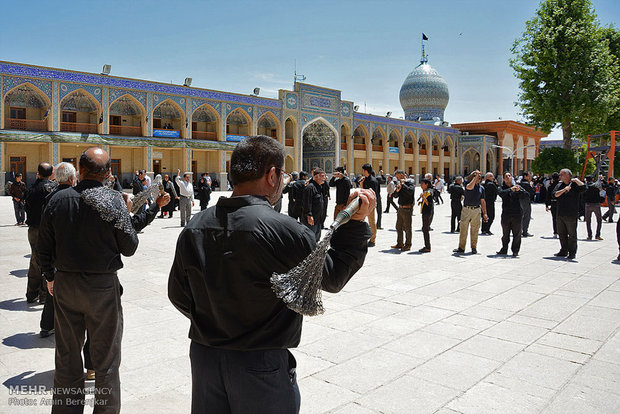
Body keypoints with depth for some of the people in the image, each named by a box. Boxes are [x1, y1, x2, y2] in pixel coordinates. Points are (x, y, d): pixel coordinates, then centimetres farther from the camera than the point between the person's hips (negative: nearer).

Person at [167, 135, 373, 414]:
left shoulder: (194, 228, -4)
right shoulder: (282, 230, -23)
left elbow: (178, 296, 6)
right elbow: (332, 277, -9)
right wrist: (356, 222, -6)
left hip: (203, 355, 5)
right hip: (261, 362, -5)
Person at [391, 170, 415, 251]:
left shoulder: (410, 183, -7)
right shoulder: (400, 184, 14)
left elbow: (410, 191, -26)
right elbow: (395, 196, 10)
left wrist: (403, 184, -16)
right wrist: (397, 190, -10)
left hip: (407, 208, -7)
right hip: (400, 208, 8)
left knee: (407, 228, -1)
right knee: (399, 227, 12)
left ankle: (408, 245, 9)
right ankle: (399, 244, 23)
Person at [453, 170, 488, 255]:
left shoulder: (481, 188, 10)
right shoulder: (467, 184, 0)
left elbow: (482, 202, 13)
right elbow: (470, 187, -27)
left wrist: (485, 213, 8)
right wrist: (476, 177, -20)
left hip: (476, 210, 2)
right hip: (466, 209, -2)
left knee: (475, 230, 5)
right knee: (463, 229, -1)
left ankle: (474, 248, 14)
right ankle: (461, 248, 6)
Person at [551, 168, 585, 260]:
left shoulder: (574, 184, -4)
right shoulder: (560, 185, 11)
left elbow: (583, 188, -24)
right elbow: (554, 194, -3)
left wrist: (576, 180, -15)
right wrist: (564, 190, -13)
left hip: (571, 215, -6)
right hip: (560, 214, 6)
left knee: (572, 234, 1)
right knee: (561, 234, 14)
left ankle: (572, 253, 9)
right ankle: (564, 251, 26)